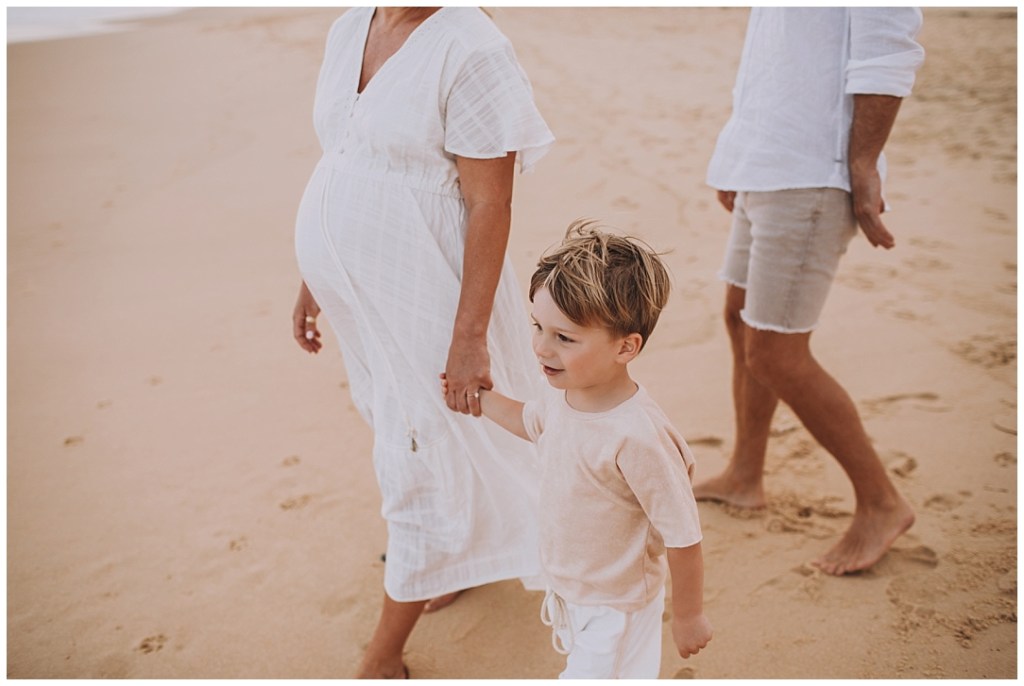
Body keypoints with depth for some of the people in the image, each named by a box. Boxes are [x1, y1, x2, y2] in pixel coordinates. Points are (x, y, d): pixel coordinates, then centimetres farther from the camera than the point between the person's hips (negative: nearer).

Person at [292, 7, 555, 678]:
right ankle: (457, 554, 49)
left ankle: (384, 655, 23)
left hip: (425, 294, -8)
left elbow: (491, 203, -18)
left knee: (419, 461, 5)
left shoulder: (470, 49, -17)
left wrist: (469, 336, -20)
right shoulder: (349, 27, 7)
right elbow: (338, 164, 12)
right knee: (392, 418, 22)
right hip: (357, 290, 8)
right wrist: (312, 279, 15)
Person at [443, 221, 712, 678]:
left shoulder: (637, 436, -37)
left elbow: (683, 537, -26)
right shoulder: (563, 394, -13)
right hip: (569, 590, 8)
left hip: (615, 608, -8)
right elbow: (532, 421, 14)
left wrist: (689, 615, -14)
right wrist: (478, 397, 11)